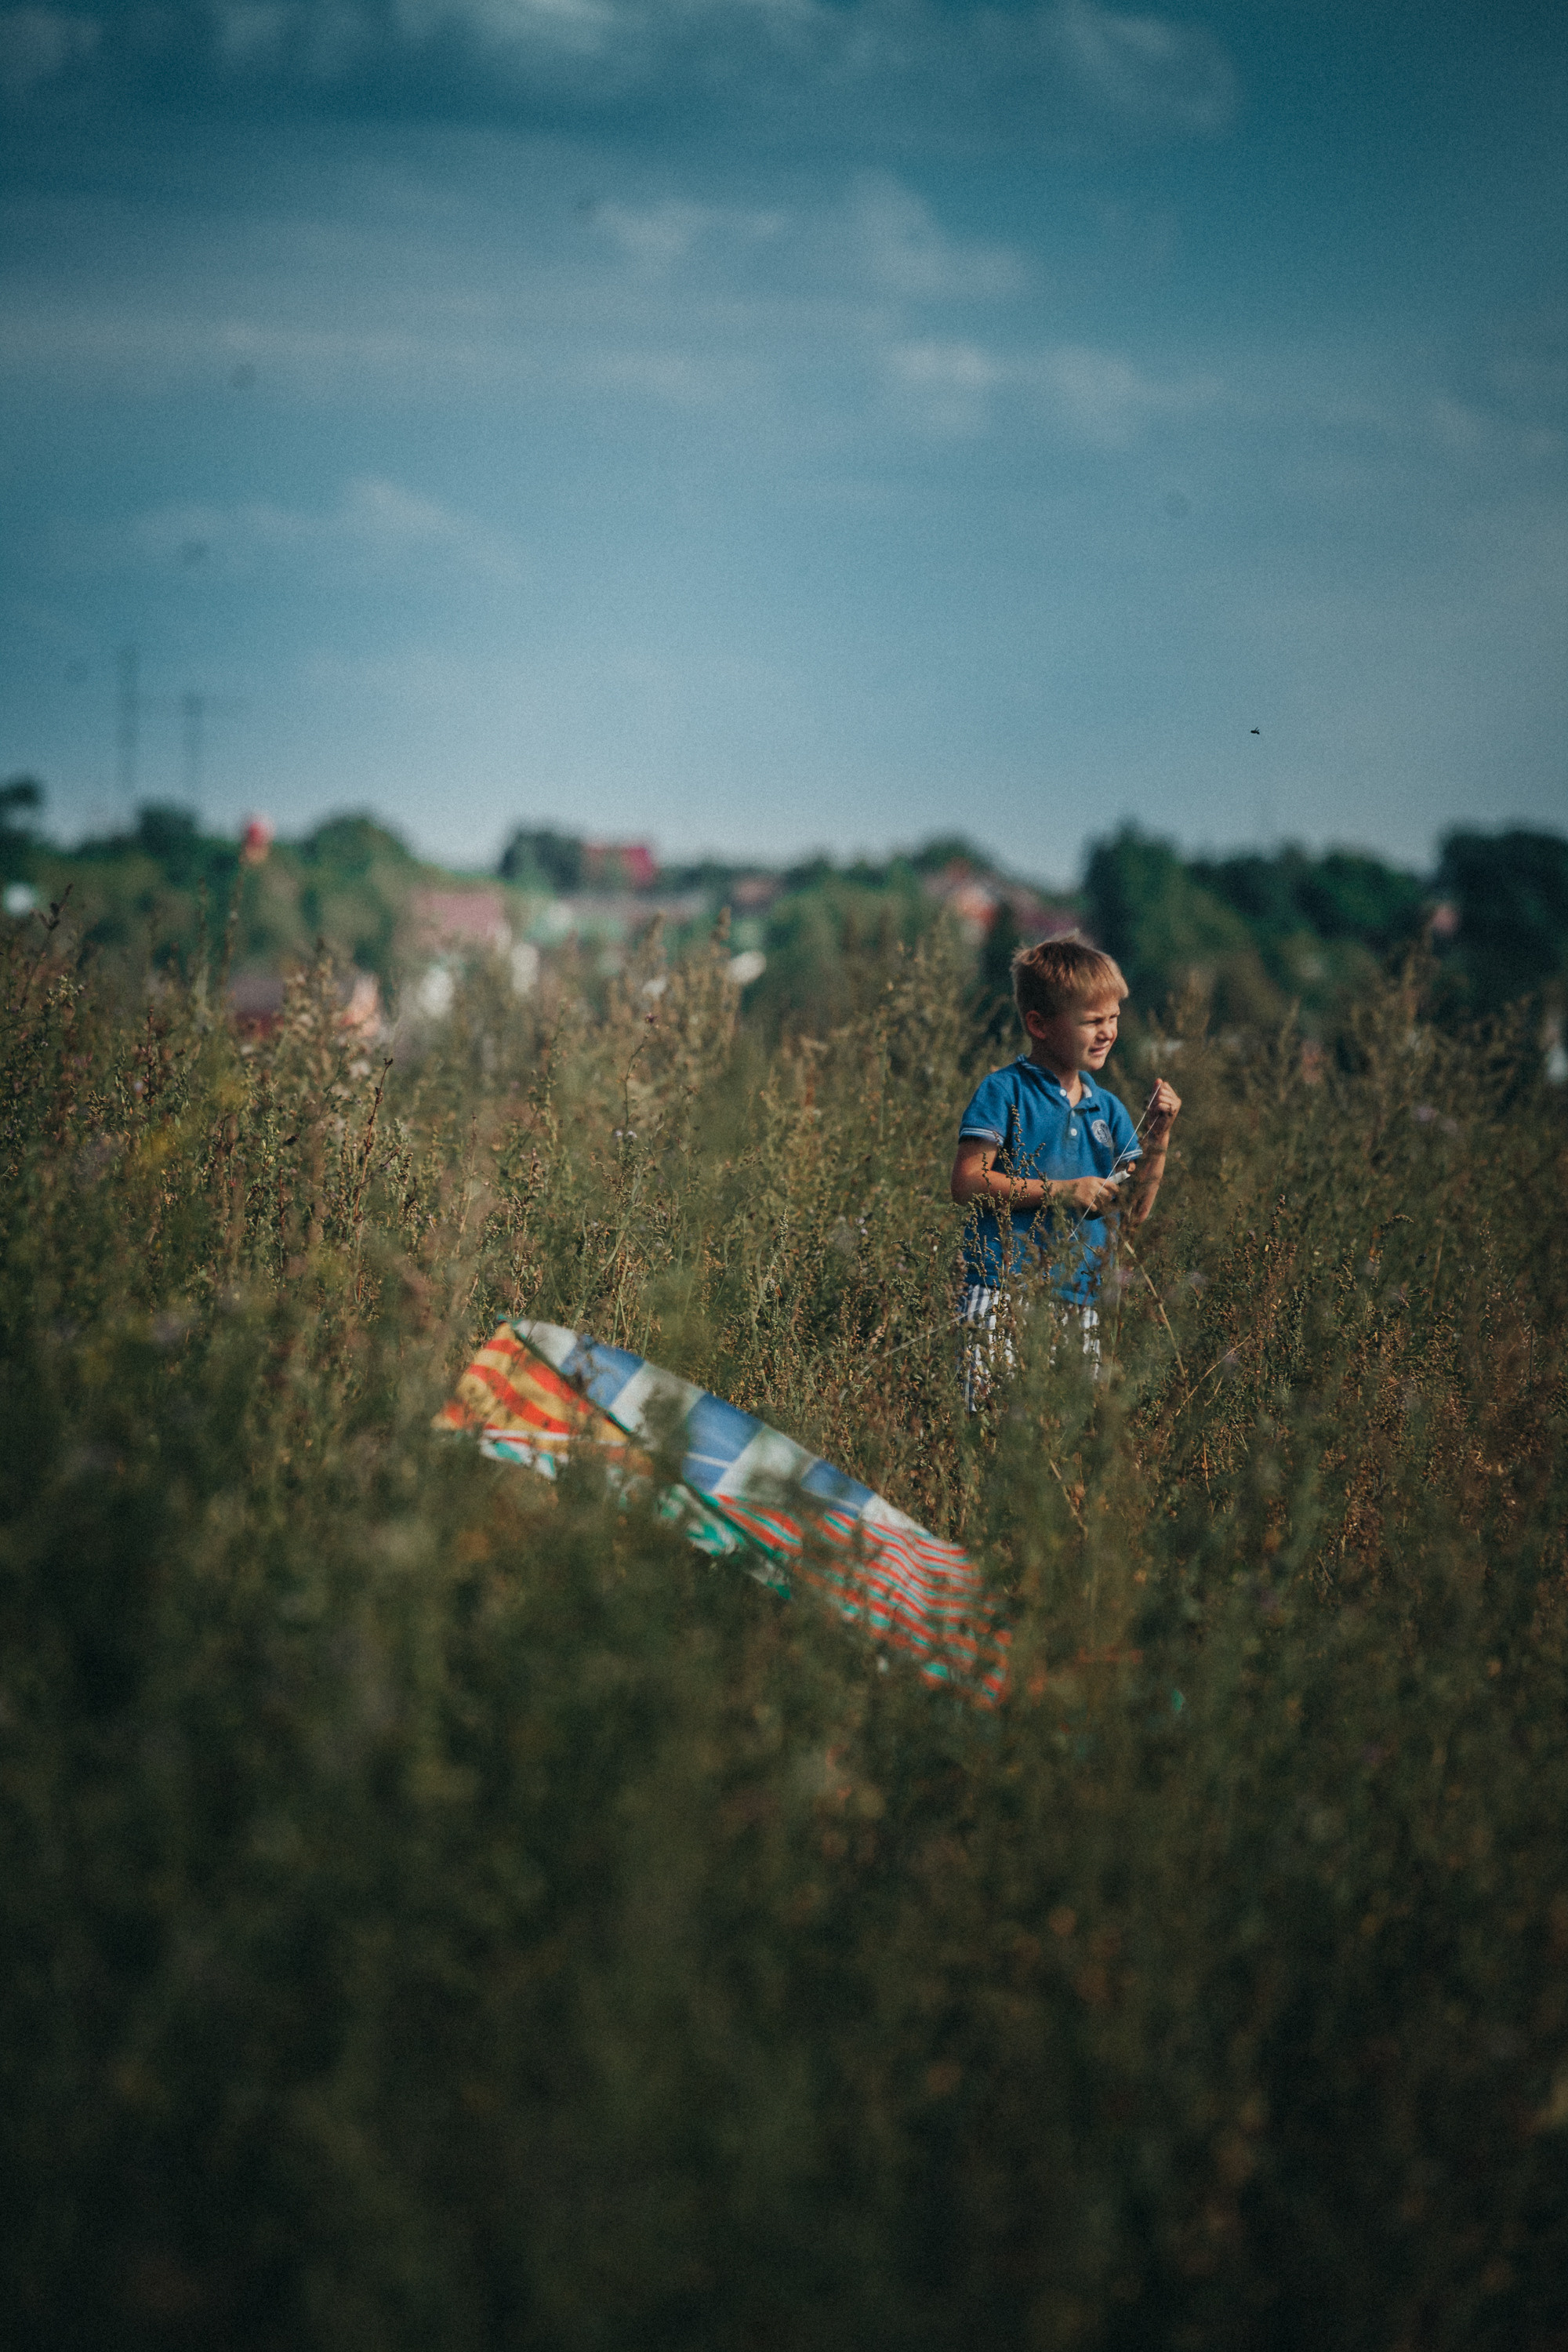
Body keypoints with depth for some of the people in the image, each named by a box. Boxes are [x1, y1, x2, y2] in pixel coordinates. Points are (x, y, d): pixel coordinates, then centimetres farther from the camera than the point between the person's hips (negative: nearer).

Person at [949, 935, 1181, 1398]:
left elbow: (1134, 1211, 13)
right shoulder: (1004, 1092, -2)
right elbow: (967, 1183, -10)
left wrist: (1156, 1144, -1)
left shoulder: (1109, 1109, 16)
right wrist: (1061, 1191, -12)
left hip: (1078, 1304, 6)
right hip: (1004, 1294, -6)